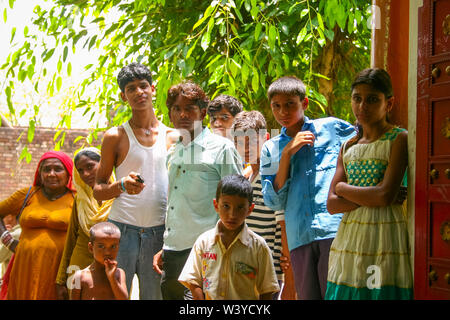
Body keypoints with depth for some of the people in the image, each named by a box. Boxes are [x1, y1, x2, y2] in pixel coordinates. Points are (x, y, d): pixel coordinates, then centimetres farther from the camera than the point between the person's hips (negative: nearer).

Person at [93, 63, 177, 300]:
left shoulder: (172, 137, 12)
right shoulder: (116, 137, 4)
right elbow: (97, 191, 5)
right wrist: (122, 185, -15)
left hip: (159, 233, 2)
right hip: (121, 229, -2)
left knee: (154, 295, 6)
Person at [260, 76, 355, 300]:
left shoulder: (332, 128, 8)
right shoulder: (271, 149, 14)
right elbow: (274, 202, 6)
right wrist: (287, 153, -1)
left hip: (336, 230, -3)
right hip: (299, 237, 3)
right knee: (307, 295, 6)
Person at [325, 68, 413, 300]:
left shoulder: (399, 139, -3)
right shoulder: (348, 148, 13)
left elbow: (386, 195, -16)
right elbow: (332, 204, 4)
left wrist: (342, 187, -2)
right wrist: (372, 198, -10)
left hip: (384, 235, -5)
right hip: (349, 236, 5)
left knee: (382, 292, -6)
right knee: (346, 293, 3)